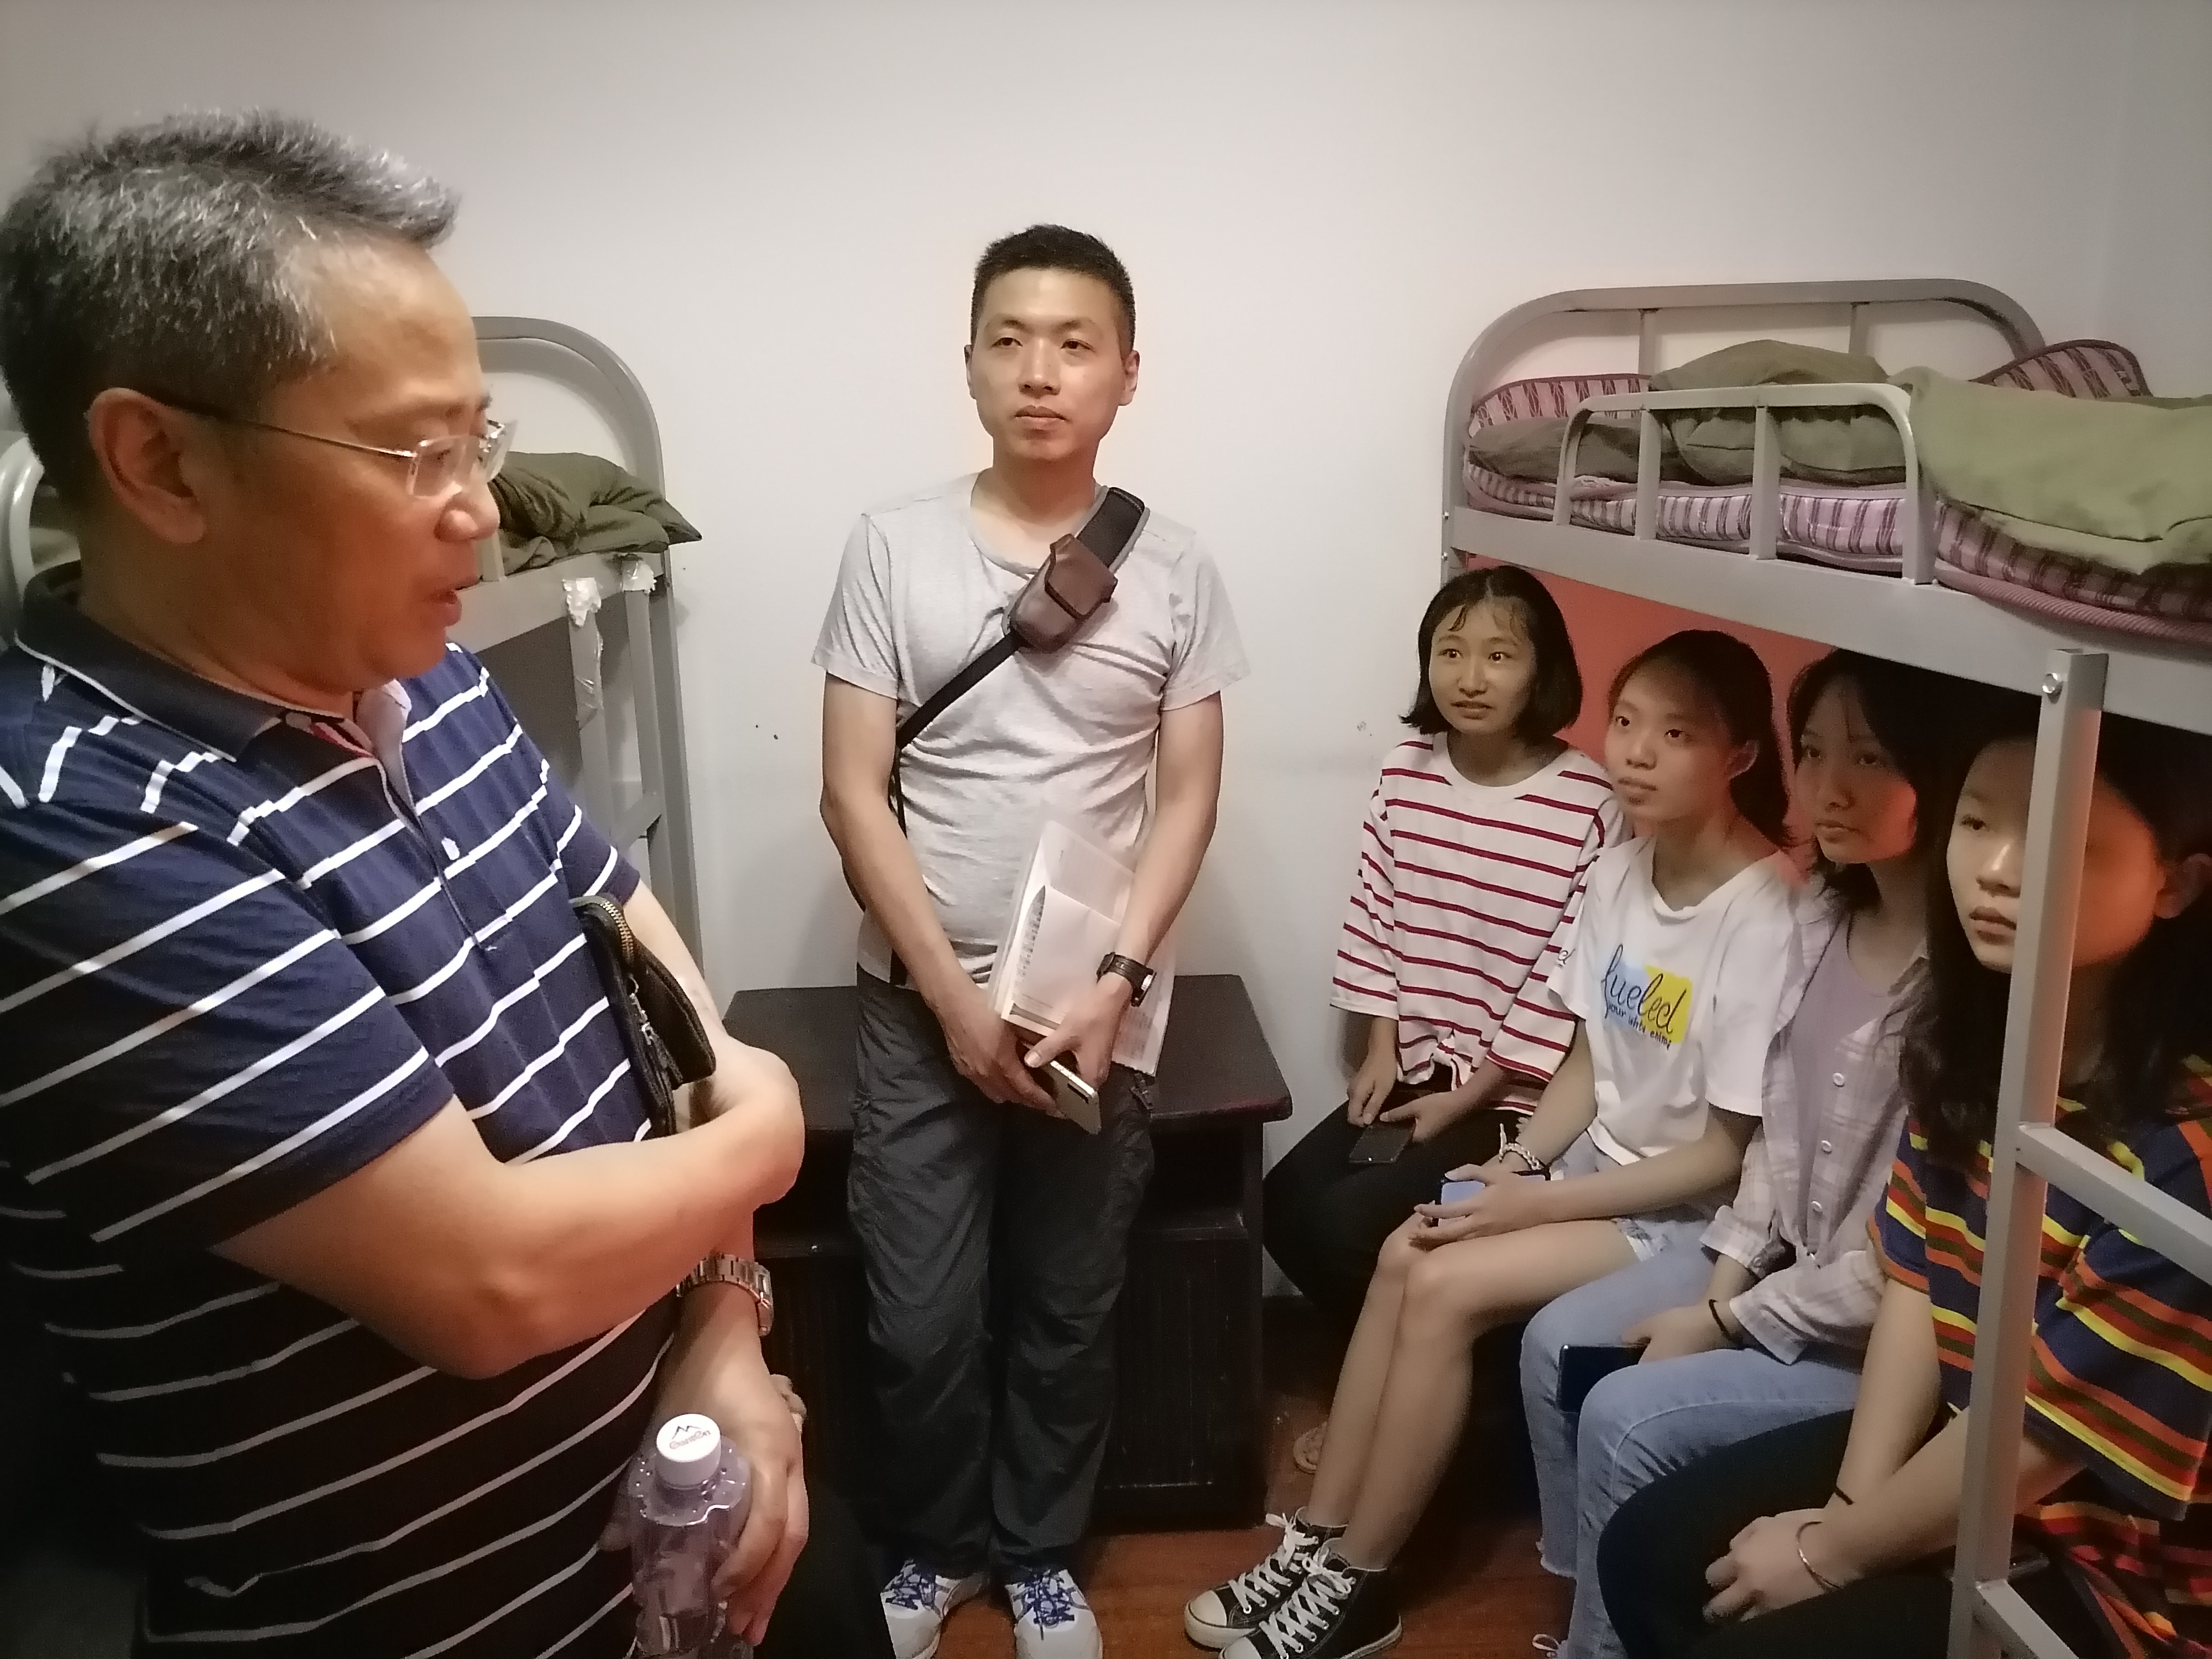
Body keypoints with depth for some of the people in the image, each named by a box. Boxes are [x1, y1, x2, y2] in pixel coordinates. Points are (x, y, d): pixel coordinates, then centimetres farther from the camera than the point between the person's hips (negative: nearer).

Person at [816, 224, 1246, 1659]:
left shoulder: (1175, 568, -2)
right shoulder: (894, 547, -5)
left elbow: (1188, 799, 0)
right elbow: (853, 793, -6)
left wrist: (1115, 982, -12)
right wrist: (957, 996, -12)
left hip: (1102, 1008, 1)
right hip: (923, 1007, 0)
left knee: (1068, 1314, 14)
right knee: (923, 1322, 8)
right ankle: (934, 1543, 36)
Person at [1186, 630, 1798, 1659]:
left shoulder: (1764, 918, -22)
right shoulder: (1617, 873, 1)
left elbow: (1727, 1156, -19)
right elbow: (1587, 1064, 8)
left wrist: (1538, 1204, -18)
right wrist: (1513, 1165, -7)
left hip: (1694, 1212, -7)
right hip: (1596, 1159, 7)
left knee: (1446, 1287, -20)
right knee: (1403, 1256, -13)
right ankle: (1316, 1543, -2)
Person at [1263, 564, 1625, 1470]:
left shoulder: (1589, 804, -17)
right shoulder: (1405, 773, 0)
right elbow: (1375, 918, 6)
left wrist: (1470, 1095, -14)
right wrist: (1382, 1049, -1)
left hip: (1515, 1091, -6)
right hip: (1412, 1063, 6)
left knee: (1347, 1221, -16)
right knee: (1285, 1202, -4)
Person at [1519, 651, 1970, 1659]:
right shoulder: (1824, 911, -1)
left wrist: (1726, 1324, -15)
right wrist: (1724, 1276, -1)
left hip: (1890, 1327, -8)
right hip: (1781, 1262, 8)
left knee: (1630, 1418, -16)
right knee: (1554, 1346, 3)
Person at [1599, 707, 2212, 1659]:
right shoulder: (1973, 1040, -4)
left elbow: (2053, 1429, -24)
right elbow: (1915, 1282, 1)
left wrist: (1833, 1554, -12)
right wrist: (1847, 1505, -6)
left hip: (2105, 1563, -7)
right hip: (1955, 1449, 7)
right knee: (1647, 1552, 6)